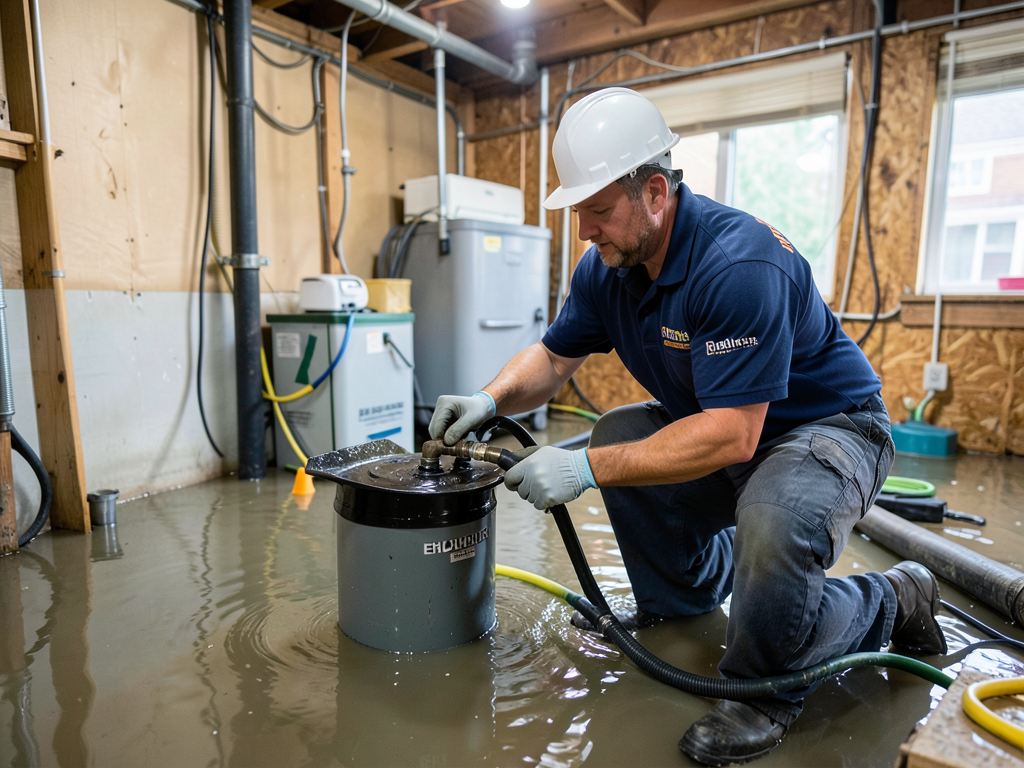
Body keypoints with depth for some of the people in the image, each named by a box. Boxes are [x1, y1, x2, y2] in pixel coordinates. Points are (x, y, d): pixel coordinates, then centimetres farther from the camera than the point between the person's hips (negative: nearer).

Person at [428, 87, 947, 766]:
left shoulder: (739, 264, -32)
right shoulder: (606, 268, -6)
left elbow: (731, 436, -35)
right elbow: (553, 358, 4)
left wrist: (587, 470, -35)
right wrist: (491, 400, -16)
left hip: (830, 425, -8)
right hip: (719, 424, 8)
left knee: (772, 528, -36)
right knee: (620, 434, -7)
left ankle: (891, 605, 1)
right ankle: (681, 598, 16)